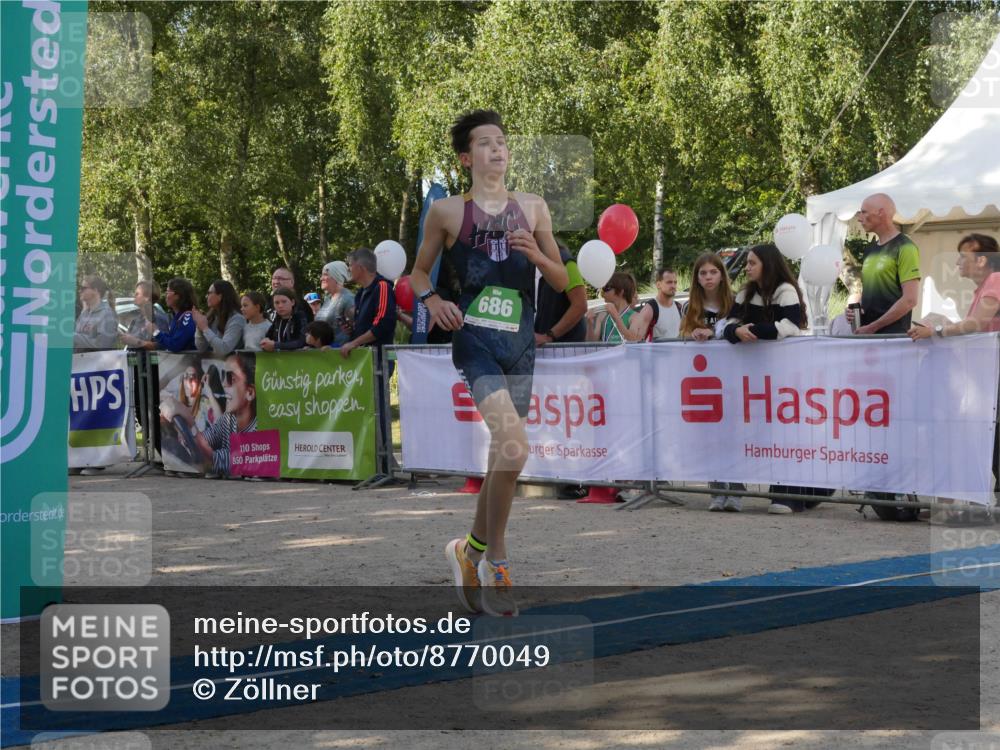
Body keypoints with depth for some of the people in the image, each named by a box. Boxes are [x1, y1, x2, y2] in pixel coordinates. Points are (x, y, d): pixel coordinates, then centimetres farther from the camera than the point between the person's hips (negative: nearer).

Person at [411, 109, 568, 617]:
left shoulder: (532, 208, 11)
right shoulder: (447, 212, 4)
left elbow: (562, 282, 14)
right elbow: (419, 270, 15)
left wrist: (536, 255, -6)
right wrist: (432, 300, -6)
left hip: (520, 344, 4)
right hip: (475, 341, -4)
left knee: (503, 456, 10)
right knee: (514, 446, -23)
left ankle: (472, 551, 32)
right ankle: (496, 562, -8)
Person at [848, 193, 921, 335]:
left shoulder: (905, 248, -7)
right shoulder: (870, 250, 16)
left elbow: (909, 300, -14)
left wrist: (872, 327, -15)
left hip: (893, 335, -7)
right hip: (865, 333, 7)